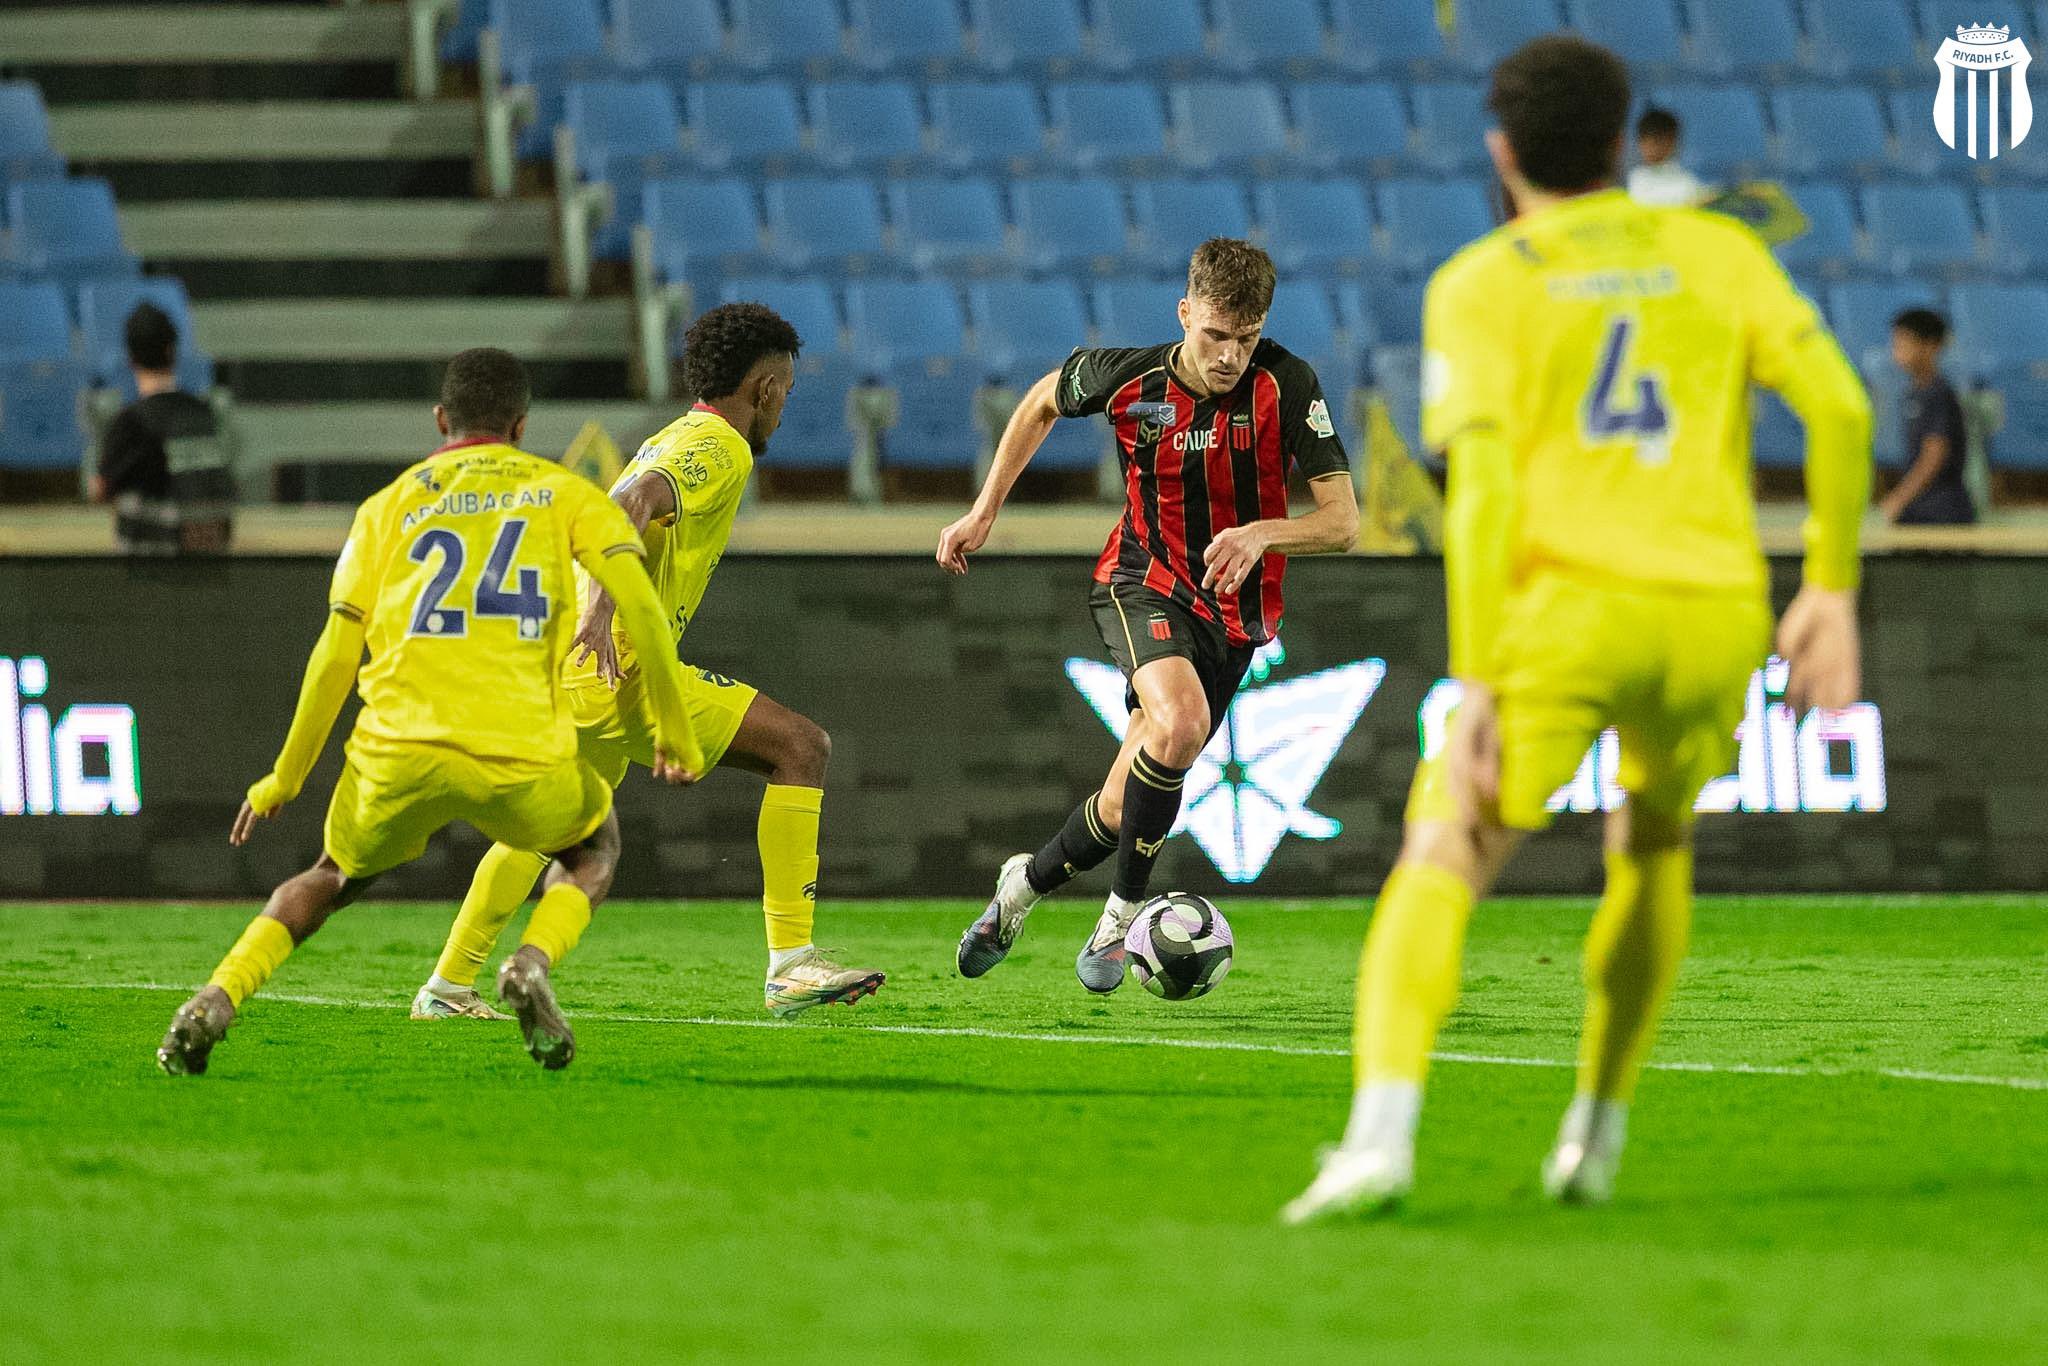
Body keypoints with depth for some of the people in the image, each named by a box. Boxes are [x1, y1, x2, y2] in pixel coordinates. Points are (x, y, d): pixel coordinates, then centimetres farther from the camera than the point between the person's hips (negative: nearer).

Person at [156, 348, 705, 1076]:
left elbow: (336, 654, 10)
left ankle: (215, 1002, 5)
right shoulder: (563, 492, 15)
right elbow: (639, 602, 1)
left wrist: (285, 778, 19)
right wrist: (674, 732, 10)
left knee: (333, 877, 29)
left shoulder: (388, 505, 17)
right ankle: (533, 962, 0)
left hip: (398, 751, 1)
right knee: (594, 844, 30)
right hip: (523, 757, -1)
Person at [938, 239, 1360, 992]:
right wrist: (984, 512, 9)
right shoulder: (1127, 379, -13)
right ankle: (1123, 915, -16)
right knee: (1180, 720, -33)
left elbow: (1342, 521, -17)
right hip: (1143, 583, -1)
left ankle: (1028, 880, 35)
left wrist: (1263, 533, -35)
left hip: (1235, 612, 2)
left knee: (1128, 807, 3)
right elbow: (1043, 402, 10)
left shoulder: (1287, 385, -17)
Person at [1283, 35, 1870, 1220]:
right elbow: (1839, 404, 3)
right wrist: (1831, 589, 9)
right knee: (1653, 849, 28)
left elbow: (1482, 481, -6)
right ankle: (1598, 1135, 24)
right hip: (1717, 611, 3)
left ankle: (1384, 1131, -28)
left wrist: (1475, 684, -9)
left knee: (1440, 867, -5)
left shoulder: (1481, 286, 7)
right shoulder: (1717, 252, 15)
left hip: (1563, 604, -3)